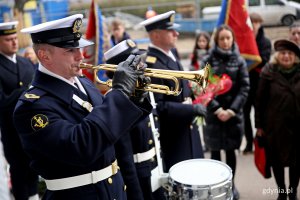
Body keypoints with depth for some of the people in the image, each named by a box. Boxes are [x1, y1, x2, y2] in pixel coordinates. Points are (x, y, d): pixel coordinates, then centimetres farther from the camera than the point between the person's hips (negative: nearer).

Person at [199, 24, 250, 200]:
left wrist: (232, 110, -12)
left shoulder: (239, 61, 1)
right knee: (215, 151, 6)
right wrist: (217, 109, -14)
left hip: (233, 113, 1)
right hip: (213, 113, -1)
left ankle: (231, 184, 23)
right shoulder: (207, 61, -2)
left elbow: (244, 88, -3)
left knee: (231, 151, 9)